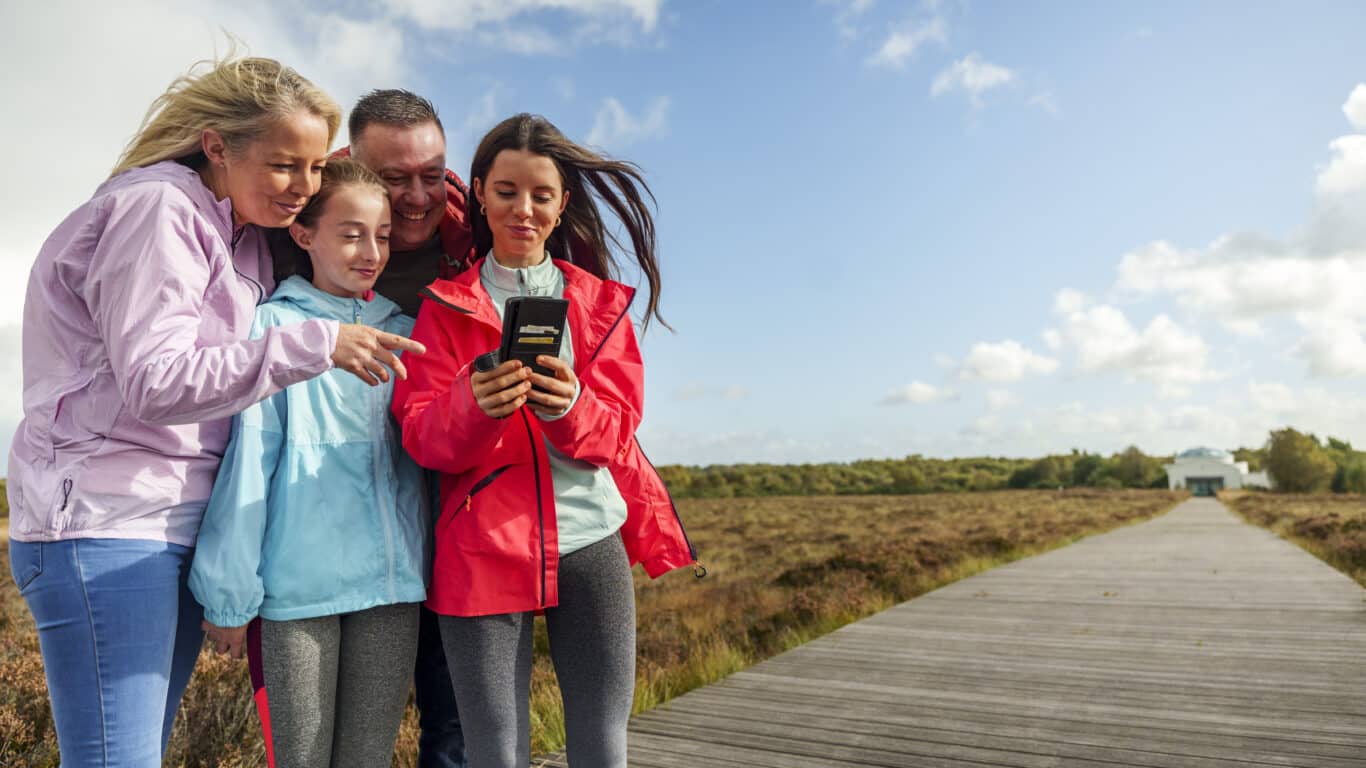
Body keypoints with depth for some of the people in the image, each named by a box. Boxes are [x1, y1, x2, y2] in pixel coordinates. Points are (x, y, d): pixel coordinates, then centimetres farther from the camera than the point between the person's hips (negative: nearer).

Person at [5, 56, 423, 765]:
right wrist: (317, 344, -24)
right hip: (105, 525, -8)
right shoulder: (155, 208, -11)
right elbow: (155, 381, -20)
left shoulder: (246, 237, 14)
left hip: (183, 528, 8)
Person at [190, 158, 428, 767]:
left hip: (392, 584, 4)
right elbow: (247, 461, -6)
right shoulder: (274, 325, -3)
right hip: (296, 586, -3)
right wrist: (228, 595, -6)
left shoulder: (404, 333, 10)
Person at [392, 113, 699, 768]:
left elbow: (618, 432, 2)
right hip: (483, 553, -1)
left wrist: (569, 408, -21)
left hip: (591, 546, 2)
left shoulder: (600, 302, 11)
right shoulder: (446, 305, 7)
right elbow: (420, 435, -3)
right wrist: (475, 406, -25)